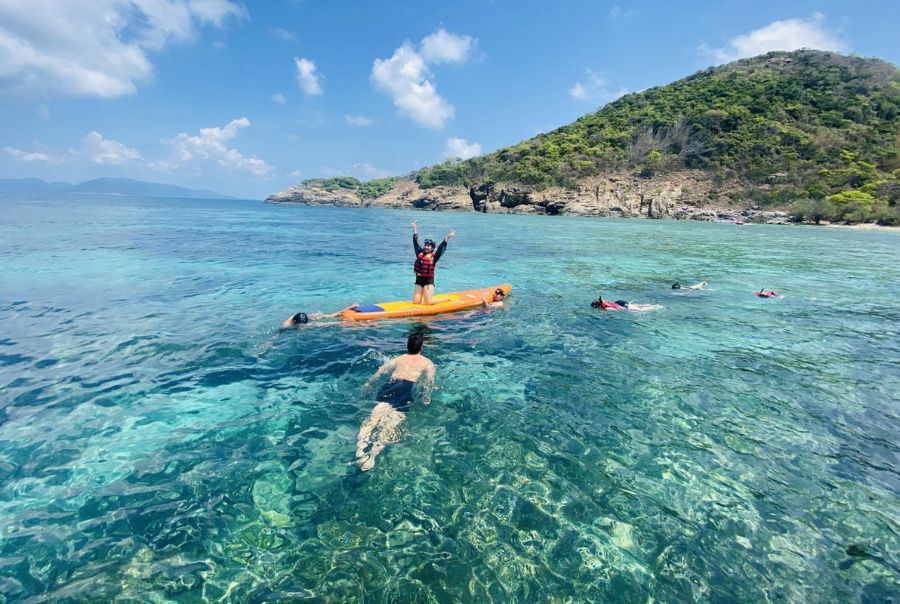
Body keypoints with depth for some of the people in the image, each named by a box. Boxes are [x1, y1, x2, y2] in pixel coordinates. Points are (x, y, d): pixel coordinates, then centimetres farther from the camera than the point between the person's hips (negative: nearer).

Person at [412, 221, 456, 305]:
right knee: (415, 302, 1)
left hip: (429, 281, -5)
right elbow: (415, 242, 17)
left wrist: (448, 238, -26)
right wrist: (414, 229, 24)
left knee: (428, 303, -7)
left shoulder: (433, 257, -6)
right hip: (418, 280, 5)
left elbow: (441, 248, -16)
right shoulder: (419, 253, 7)